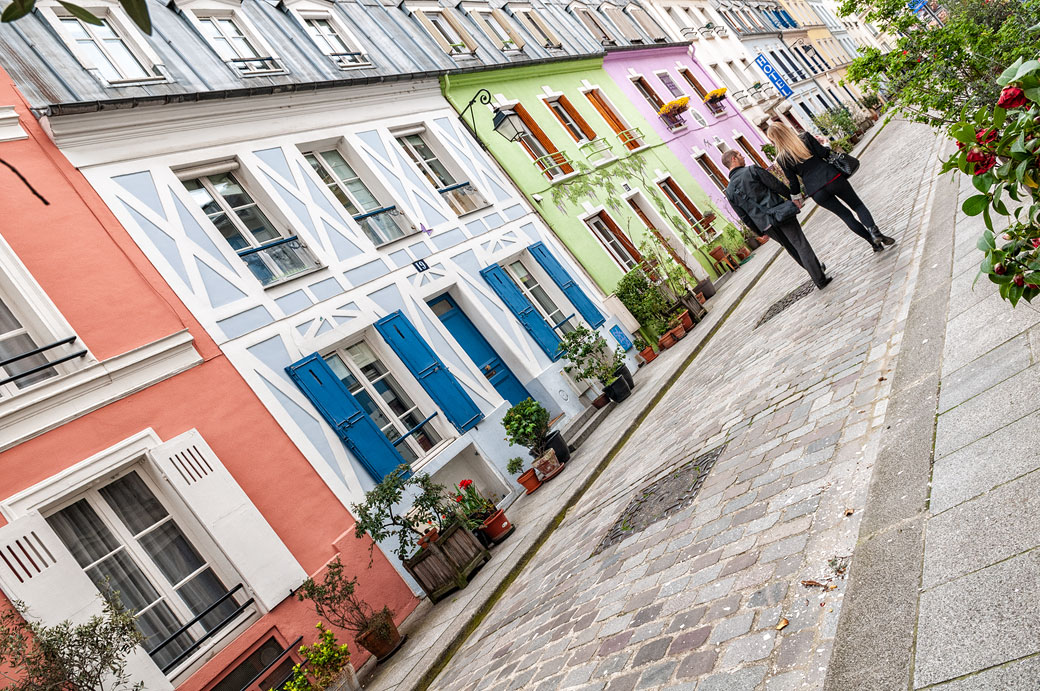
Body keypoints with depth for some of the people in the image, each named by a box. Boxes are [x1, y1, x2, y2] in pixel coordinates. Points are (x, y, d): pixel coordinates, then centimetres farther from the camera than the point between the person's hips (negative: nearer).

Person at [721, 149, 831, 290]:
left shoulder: (729, 191, 6)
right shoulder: (752, 170, -8)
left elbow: (744, 216, 9)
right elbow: (777, 185, -8)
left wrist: (760, 231, 17)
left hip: (764, 224, 5)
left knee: (791, 249, 20)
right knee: (801, 245, 2)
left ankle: (816, 269, 33)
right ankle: (820, 279, 4)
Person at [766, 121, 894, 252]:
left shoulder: (781, 159, -2)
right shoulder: (805, 137, -2)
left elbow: (793, 182, 1)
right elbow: (823, 152, -6)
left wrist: (796, 195, 19)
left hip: (816, 192, 0)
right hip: (832, 177, 0)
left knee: (845, 215, 16)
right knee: (858, 205, 15)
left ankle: (873, 241, 9)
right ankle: (874, 230, -12)